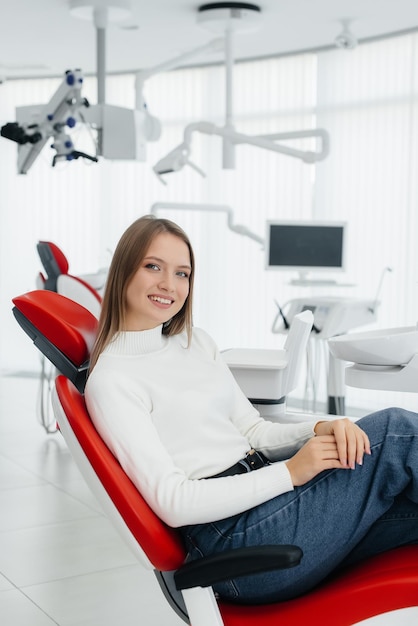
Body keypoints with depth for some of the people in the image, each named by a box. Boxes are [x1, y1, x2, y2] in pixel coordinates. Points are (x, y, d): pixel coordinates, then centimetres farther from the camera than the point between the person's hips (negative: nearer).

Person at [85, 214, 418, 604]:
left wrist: (320, 429, -5)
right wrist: (290, 472, -17)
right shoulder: (110, 380, -8)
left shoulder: (196, 342, 15)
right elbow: (172, 502, -15)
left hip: (263, 494, 7)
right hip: (232, 540, -7)